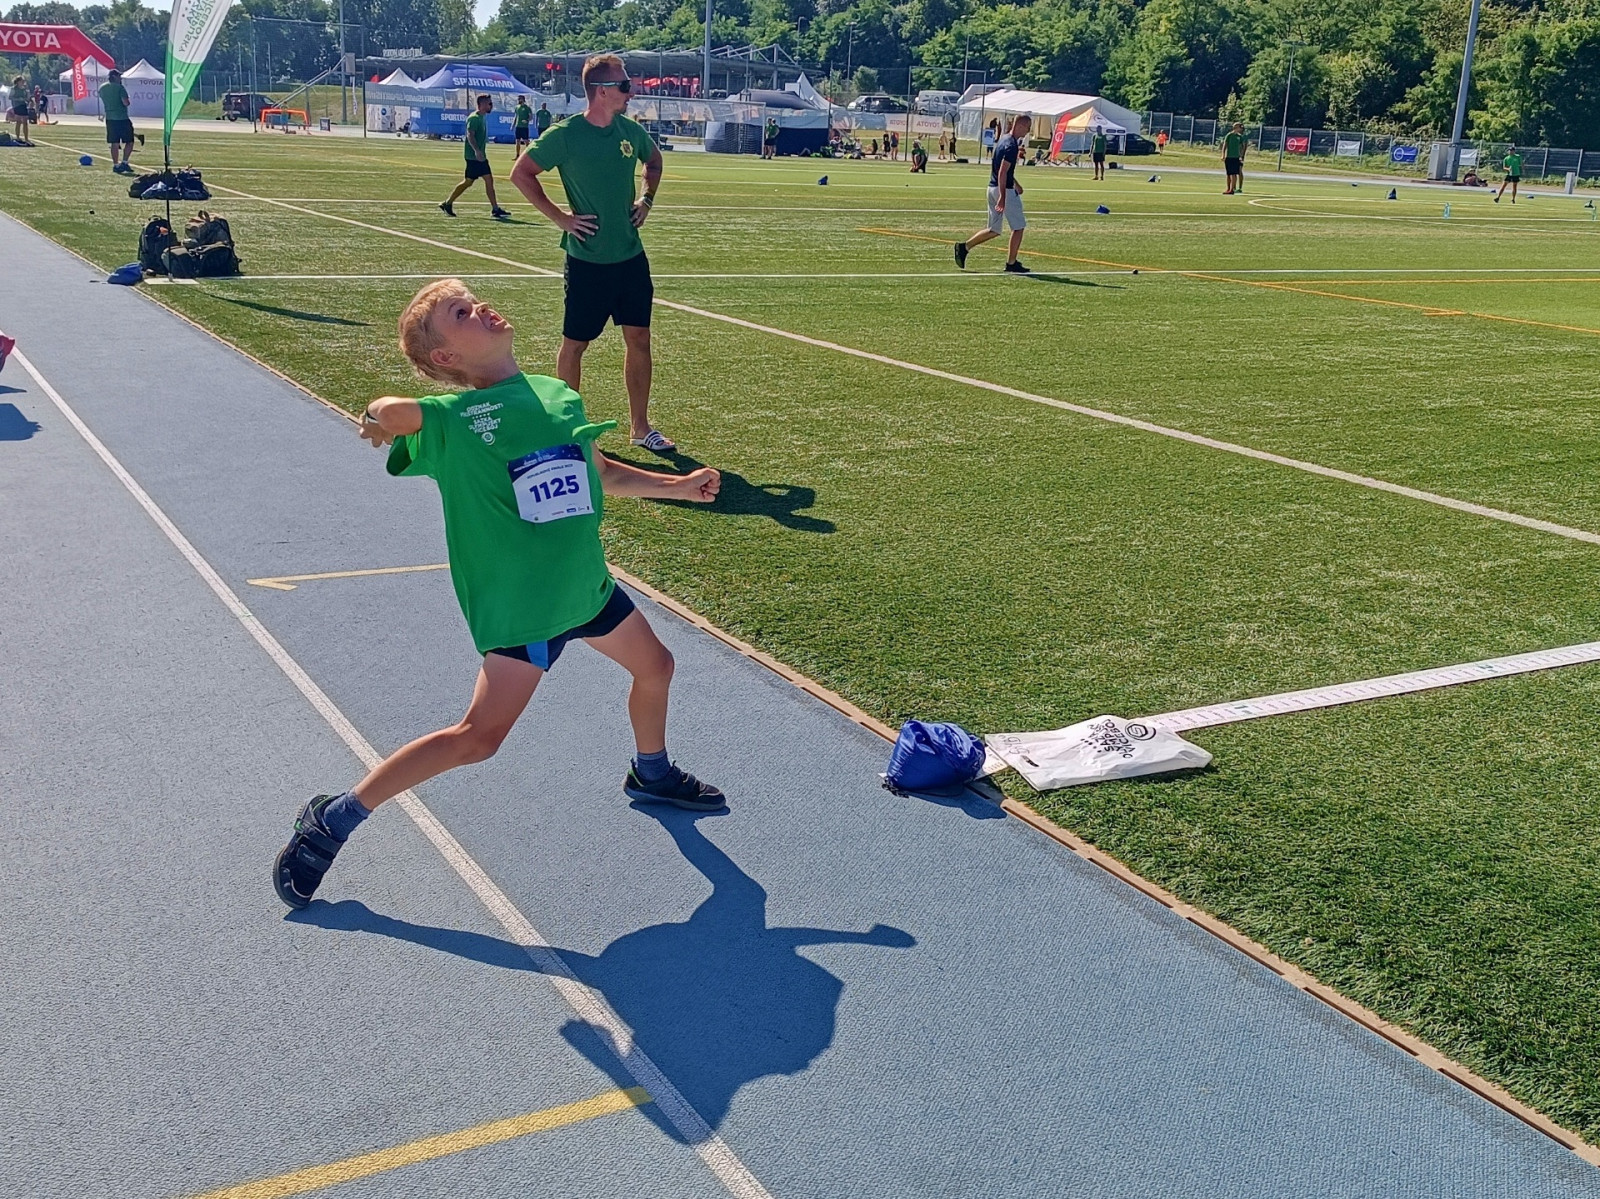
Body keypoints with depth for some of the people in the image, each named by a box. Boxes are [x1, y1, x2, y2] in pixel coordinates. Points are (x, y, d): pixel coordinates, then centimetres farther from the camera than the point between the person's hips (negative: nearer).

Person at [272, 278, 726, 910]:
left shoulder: (561, 398, 5)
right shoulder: (454, 418, -12)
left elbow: (602, 474, 18)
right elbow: (393, 415, -26)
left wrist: (677, 485, 19)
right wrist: (387, 416, -42)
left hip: (587, 582, 7)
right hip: (519, 604, -7)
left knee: (654, 666, 22)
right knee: (478, 737, -11)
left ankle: (652, 774, 53)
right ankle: (332, 819, 1)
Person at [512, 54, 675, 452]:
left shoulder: (630, 130, 4)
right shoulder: (566, 135, -13)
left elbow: (654, 159, 25)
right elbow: (521, 173, -7)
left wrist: (647, 199, 12)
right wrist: (559, 217, -11)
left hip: (631, 257, 5)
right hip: (588, 259, -5)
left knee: (638, 338, 7)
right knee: (575, 342, 5)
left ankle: (640, 426, 17)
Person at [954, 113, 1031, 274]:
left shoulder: (1003, 140, 14)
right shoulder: (1012, 145, -17)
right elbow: (1002, 172, -24)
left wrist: (1015, 183, 33)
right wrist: (1002, 197, -27)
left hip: (993, 188, 9)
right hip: (1005, 190, -9)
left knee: (994, 230, 14)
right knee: (1018, 227, 4)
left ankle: (964, 246, 5)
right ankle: (1011, 263, 8)